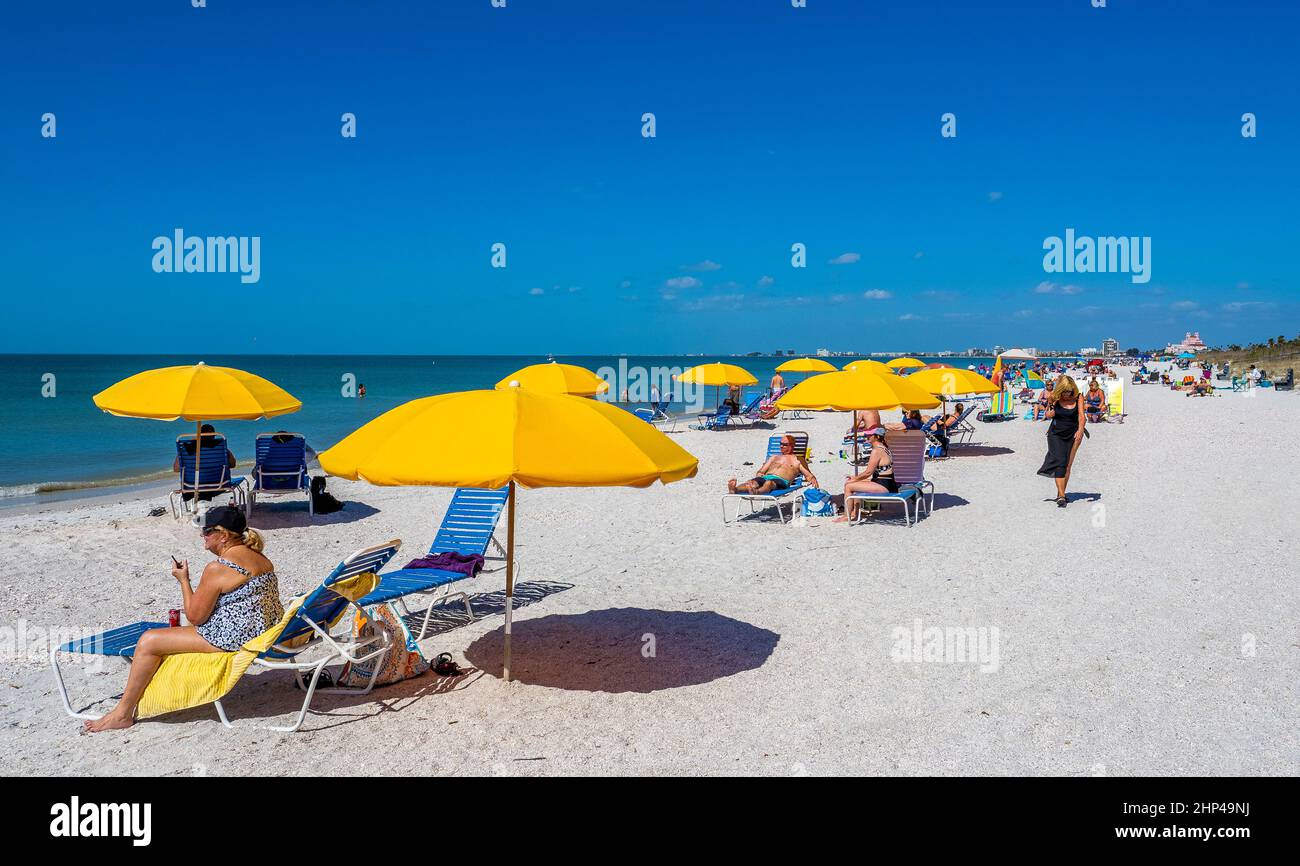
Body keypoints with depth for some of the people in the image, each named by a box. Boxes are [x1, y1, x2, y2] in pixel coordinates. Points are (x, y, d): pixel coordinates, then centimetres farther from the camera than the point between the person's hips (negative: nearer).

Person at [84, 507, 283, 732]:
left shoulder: (217, 568, -20)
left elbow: (195, 616, -12)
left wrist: (184, 580, -1)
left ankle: (123, 713, 10)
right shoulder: (261, 559, 7)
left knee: (149, 641, 0)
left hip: (232, 639, -10)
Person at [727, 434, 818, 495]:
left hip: (782, 480, -4)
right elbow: (761, 472, 31)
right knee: (751, 482, -32)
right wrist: (758, 480, 9)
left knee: (768, 483, -42)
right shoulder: (775, 457, 37)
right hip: (765, 477, 4)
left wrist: (813, 481, -6)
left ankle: (756, 492, -75)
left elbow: (808, 475, 17)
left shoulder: (797, 460, 23)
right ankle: (734, 490, -62)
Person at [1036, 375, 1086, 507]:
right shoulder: (1054, 398, -6)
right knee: (1059, 462, -14)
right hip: (1056, 434, -1)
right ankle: (1061, 496, -20)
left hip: (1072, 434, 1)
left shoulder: (1078, 398, -8)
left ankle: (1061, 494, 17)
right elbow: (1048, 416, 8)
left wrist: (1080, 429, -38)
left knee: (1068, 465, 5)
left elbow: (1081, 416, -19)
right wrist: (1050, 413, -16)